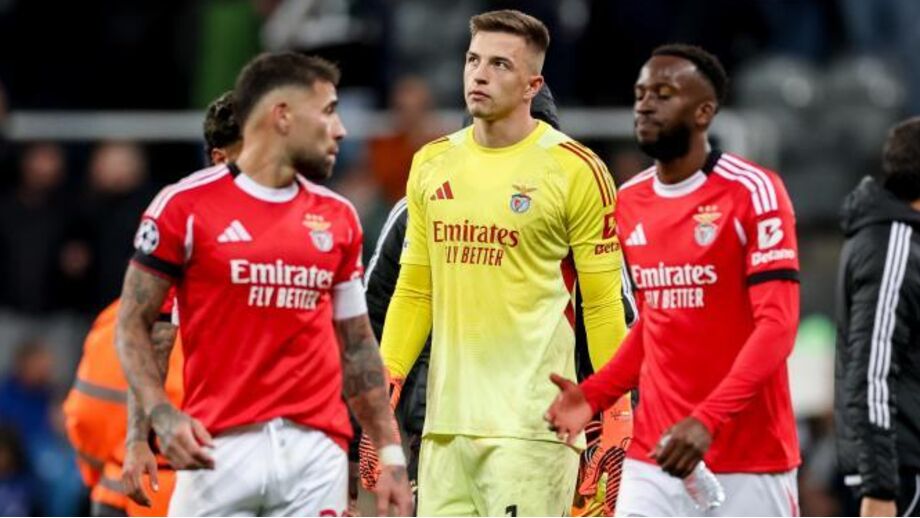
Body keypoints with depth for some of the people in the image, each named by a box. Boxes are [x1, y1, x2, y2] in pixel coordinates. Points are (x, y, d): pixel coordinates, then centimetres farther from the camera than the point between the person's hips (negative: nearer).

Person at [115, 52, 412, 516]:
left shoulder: (337, 217, 15)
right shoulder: (187, 205, 0)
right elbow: (133, 324, 2)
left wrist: (389, 454, 13)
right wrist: (161, 417, -14)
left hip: (316, 451, 4)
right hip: (219, 448, -4)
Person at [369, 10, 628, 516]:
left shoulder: (575, 170, -3)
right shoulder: (431, 163, 12)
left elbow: (602, 304, -2)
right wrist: (388, 376, 7)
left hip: (530, 421, -6)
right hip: (445, 416, 6)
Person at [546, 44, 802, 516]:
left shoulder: (752, 192, -9)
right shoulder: (629, 203, 11)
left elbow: (777, 326, -16)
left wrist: (708, 419, -27)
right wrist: (593, 395, 6)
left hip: (750, 459, -5)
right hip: (654, 458, 5)